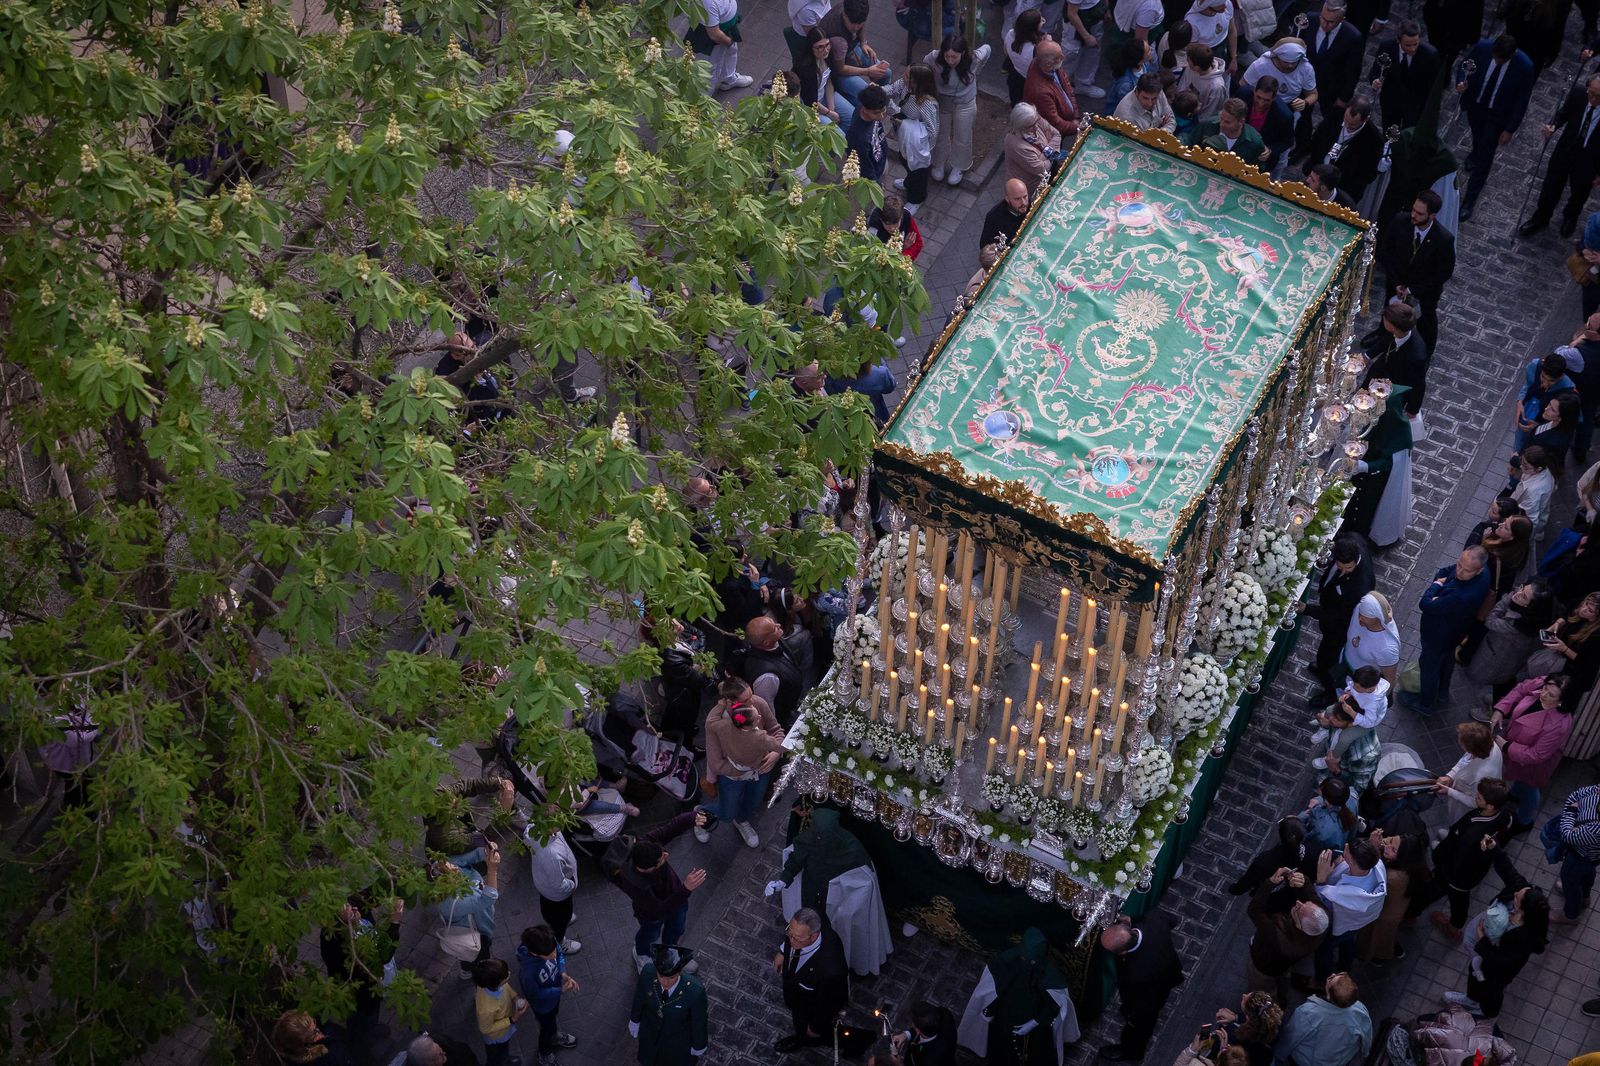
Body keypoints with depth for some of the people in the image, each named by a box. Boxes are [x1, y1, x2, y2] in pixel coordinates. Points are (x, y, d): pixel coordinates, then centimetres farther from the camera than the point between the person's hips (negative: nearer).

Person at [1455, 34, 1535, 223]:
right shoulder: (1482, 47, -28)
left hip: (1497, 115, -3)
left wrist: (1510, 130, -14)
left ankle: (1470, 200, 18)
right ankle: (1475, 155, 67)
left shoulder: (1524, 66, -32)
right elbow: (1465, 66, -8)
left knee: (1485, 157, 3)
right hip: (1475, 106, 3)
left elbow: (1522, 101, -18)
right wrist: (1461, 82, -31)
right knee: (1477, 136, 33)